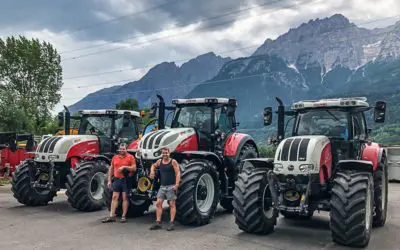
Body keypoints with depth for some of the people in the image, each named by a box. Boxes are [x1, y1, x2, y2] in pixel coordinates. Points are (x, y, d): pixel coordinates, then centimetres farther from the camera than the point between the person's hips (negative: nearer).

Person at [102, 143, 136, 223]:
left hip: (126, 180, -4)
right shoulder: (115, 157, 10)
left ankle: (124, 216, 7)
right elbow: (111, 169, 15)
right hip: (116, 180, 4)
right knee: (114, 197, 4)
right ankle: (112, 216, 6)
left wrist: (124, 167, -19)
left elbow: (134, 168, -7)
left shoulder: (130, 157, -2)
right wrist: (109, 180, 11)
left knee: (125, 198, 1)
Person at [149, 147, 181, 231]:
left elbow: (178, 173, -12)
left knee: (172, 204, -2)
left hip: (171, 186, -5)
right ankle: (158, 223, 6)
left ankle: (172, 223, 0)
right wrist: (152, 171, 9)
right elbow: (153, 165, 30)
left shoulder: (173, 162, -5)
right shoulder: (159, 161, 9)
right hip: (162, 186, 5)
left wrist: (176, 184, -22)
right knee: (158, 203, 1)